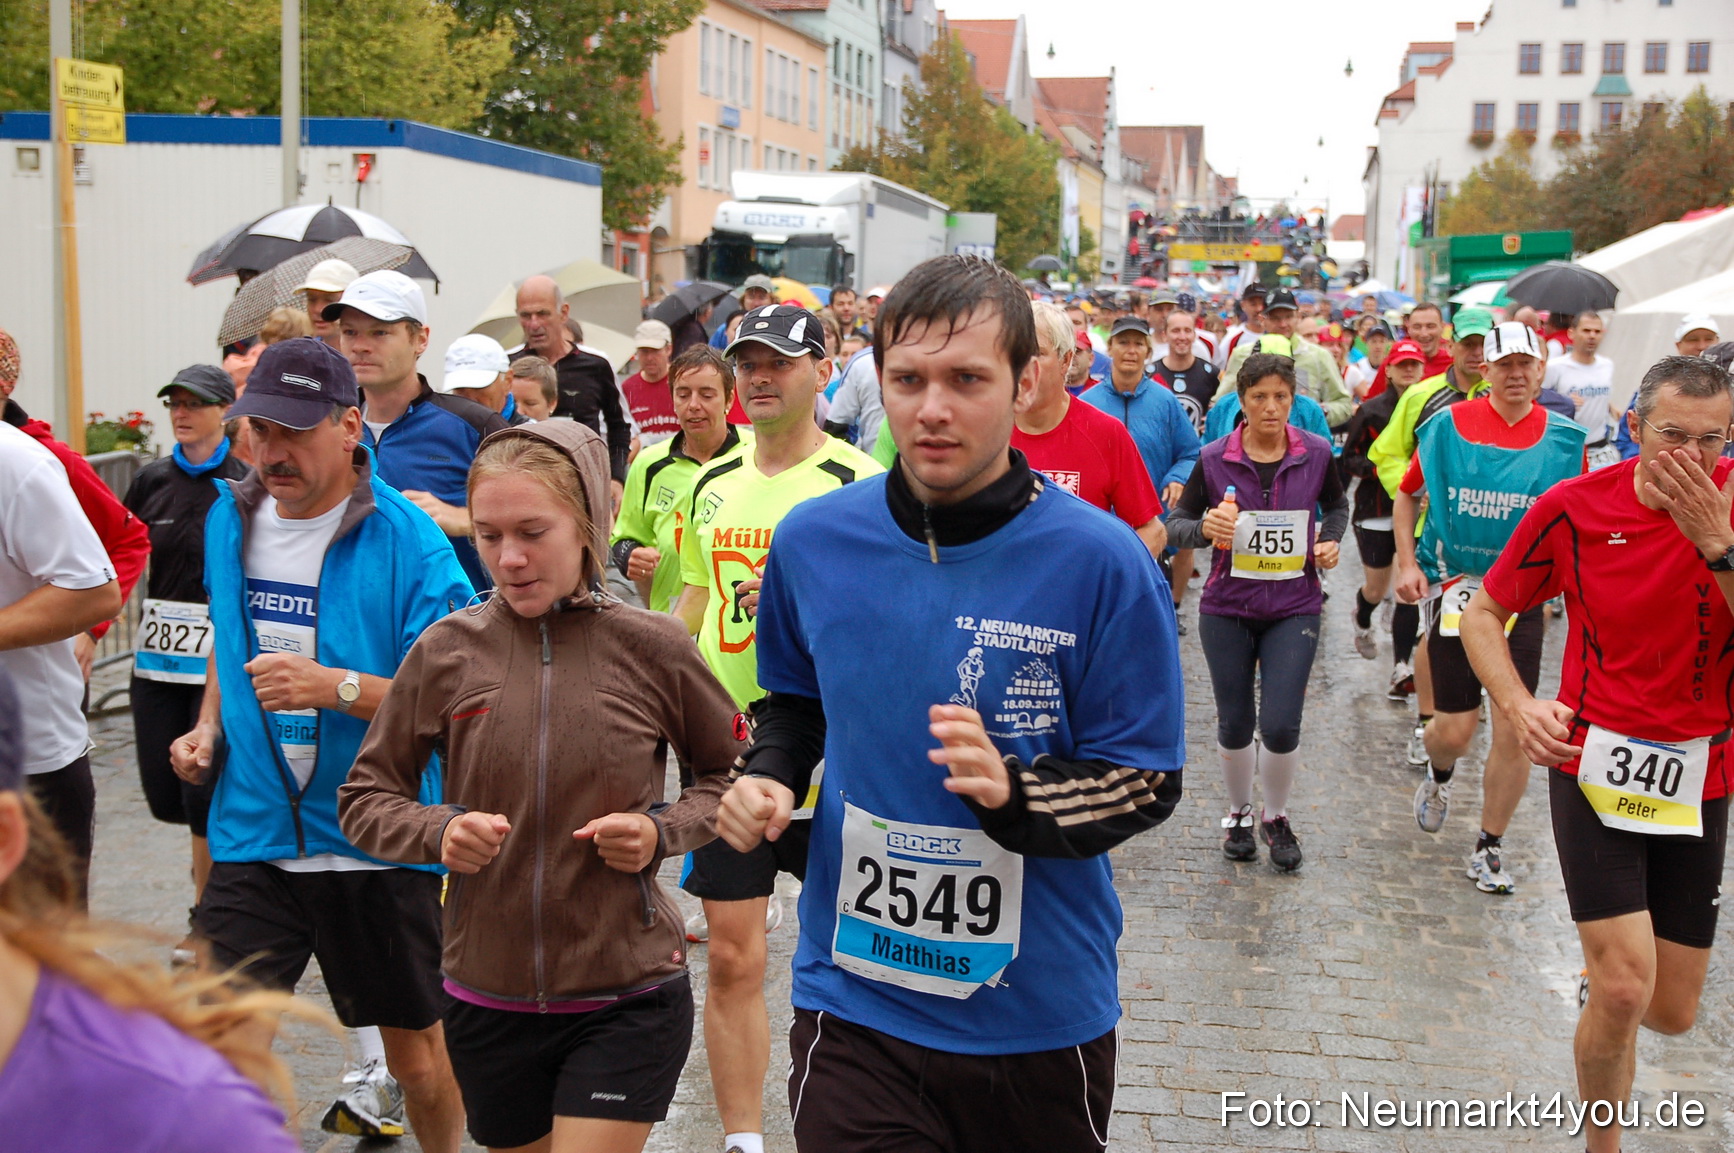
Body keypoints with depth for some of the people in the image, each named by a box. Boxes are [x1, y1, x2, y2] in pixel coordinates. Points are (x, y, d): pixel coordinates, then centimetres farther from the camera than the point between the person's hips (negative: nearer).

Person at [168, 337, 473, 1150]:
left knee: (414, 1044, 14)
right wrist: (209, 728, 6)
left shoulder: (410, 543, -14)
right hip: (251, 833, 4)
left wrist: (339, 687, -28)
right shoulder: (230, 519, 5)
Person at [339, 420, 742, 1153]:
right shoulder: (448, 650, -5)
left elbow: (731, 775, 7)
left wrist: (662, 832, -12)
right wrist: (437, 832, -15)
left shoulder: (650, 649, -8)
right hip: (486, 1002, 3)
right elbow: (364, 799, 5)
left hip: (626, 1002, -2)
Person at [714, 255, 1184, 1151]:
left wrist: (1012, 791, -27)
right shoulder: (814, 540, -2)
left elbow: (1147, 782, -9)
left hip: (1044, 1013, -1)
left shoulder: (1097, 560, -13)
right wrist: (769, 776, -4)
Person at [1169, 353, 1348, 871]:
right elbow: (1176, 521, -1)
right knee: (1235, 725, 8)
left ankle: (1277, 818, 21)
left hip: (1294, 608, 0)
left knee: (1281, 726, -7)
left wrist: (1330, 540, -2)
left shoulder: (1316, 453, -2)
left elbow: (1336, 505, 17)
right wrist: (1204, 528, -22)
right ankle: (1239, 814, 35)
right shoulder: (1214, 458, -6)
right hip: (1227, 608, 0)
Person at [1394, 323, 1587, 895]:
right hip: (1455, 588, -1)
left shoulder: (1564, 438, -1)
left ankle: (1489, 847, 18)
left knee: (1514, 730, -1)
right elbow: (1407, 494, 8)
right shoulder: (1447, 425, -4)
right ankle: (1439, 776, 38)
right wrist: (1407, 563, -2)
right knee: (1454, 729, 0)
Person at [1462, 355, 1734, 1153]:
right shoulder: (1575, 506, -8)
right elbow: (1484, 614, 2)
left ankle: (1604, 969, 46)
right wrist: (1521, 706, -12)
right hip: (1594, 765, -2)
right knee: (1623, 990, -13)